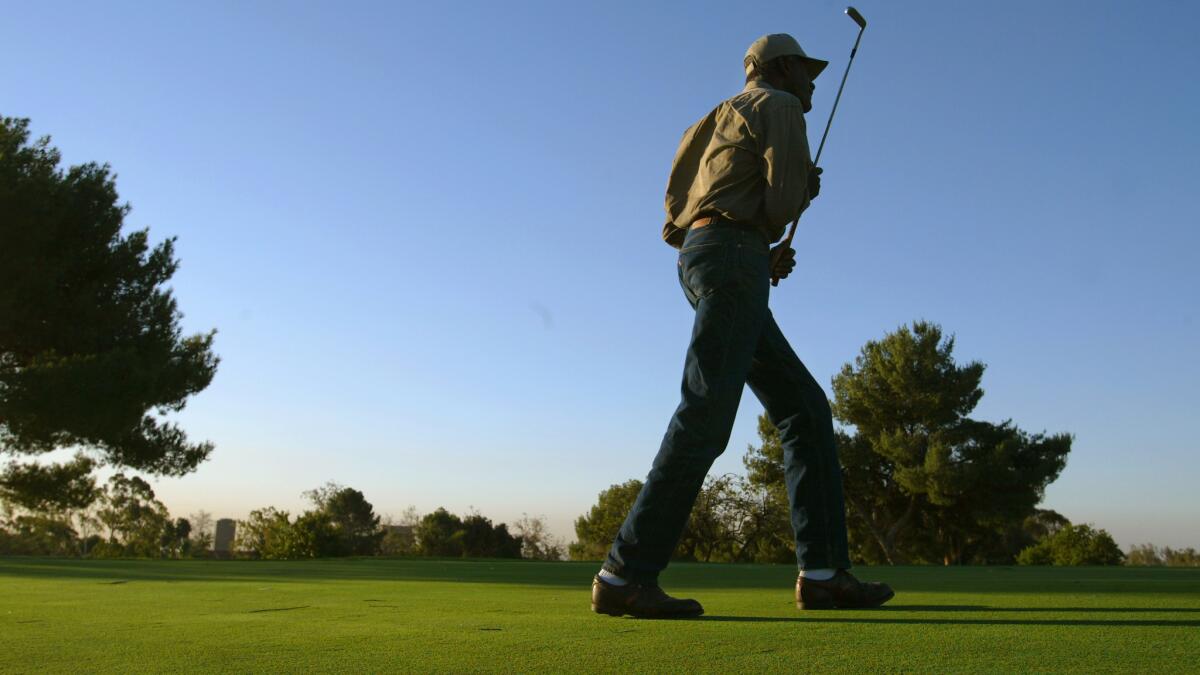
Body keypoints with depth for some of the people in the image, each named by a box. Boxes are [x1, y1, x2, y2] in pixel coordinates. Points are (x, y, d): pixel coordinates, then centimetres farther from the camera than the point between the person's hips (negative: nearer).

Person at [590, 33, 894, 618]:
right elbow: (783, 205, -7)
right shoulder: (779, 108, 5)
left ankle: (823, 573, -2)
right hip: (732, 256, -10)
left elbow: (681, 220, 27)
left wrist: (766, 258, 21)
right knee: (707, 413, -19)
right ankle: (625, 576, -21)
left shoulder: (726, 126, 32)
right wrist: (807, 187, 17)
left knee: (805, 409, 4)